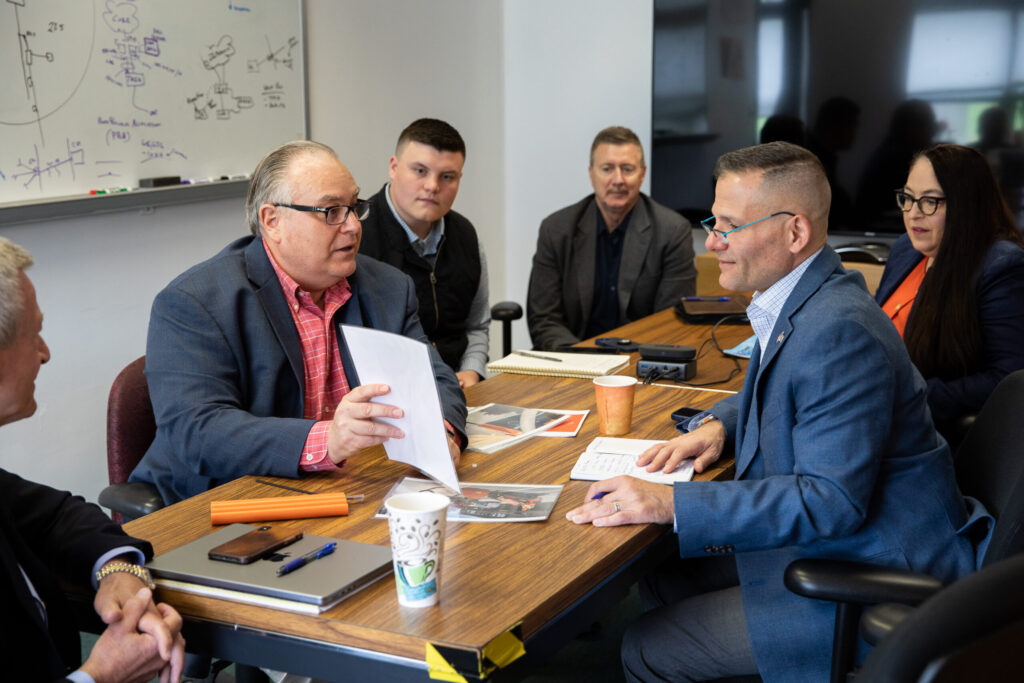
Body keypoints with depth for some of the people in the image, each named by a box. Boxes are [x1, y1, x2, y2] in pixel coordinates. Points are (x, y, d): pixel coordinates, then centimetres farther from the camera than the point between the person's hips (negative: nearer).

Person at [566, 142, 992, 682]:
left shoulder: (839, 331, -28)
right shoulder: (801, 299, 5)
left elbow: (831, 500, -31)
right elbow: (782, 391, 24)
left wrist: (672, 504, -32)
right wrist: (716, 424, 1)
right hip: (825, 537, 10)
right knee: (664, 575, 14)